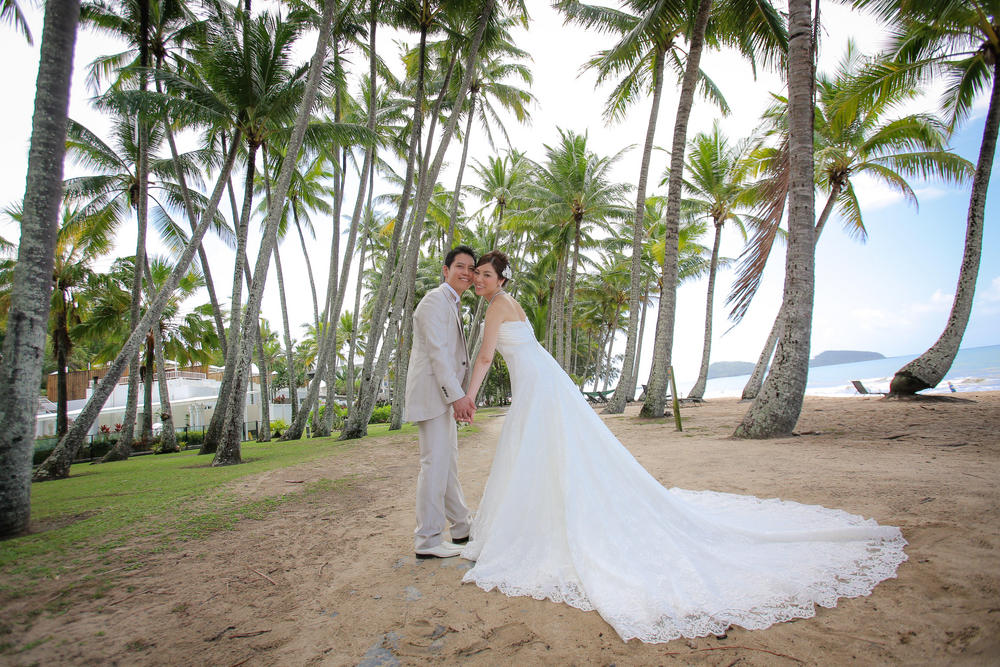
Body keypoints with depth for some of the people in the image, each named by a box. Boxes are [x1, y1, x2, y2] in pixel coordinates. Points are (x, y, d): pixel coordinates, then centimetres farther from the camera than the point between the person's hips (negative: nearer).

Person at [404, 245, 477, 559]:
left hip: (446, 393, 10)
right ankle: (427, 540, 5)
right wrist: (457, 395, -23)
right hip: (432, 393, -10)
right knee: (435, 463, -6)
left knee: (448, 462, 16)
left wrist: (460, 395, 16)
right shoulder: (435, 300, -11)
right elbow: (437, 351, -20)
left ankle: (461, 527, 28)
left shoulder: (453, 304, 20)